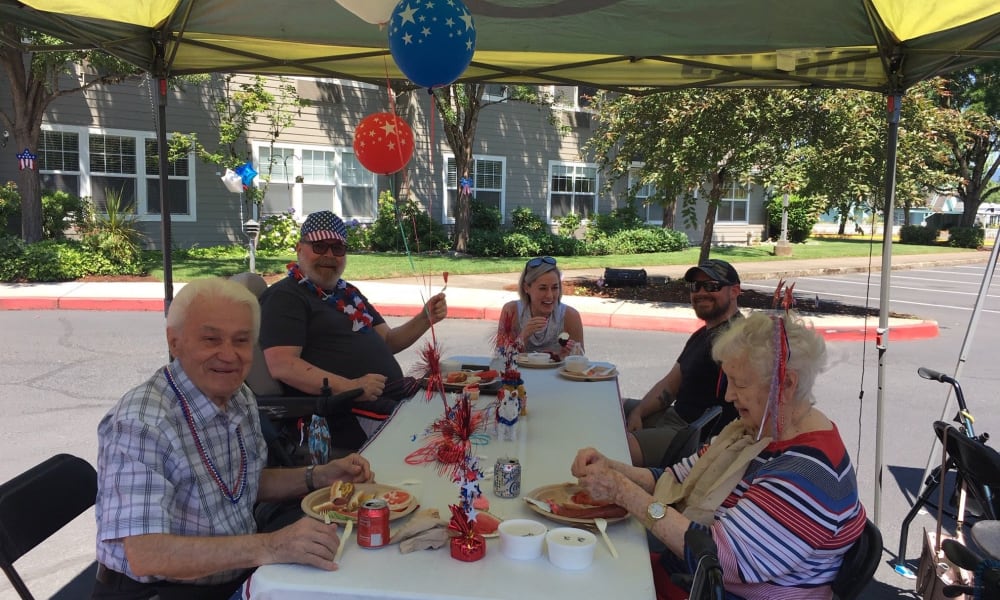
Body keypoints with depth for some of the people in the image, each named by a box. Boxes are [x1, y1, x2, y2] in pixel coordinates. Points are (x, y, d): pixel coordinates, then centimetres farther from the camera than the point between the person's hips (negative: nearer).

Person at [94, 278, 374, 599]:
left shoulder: (241, 398, 0)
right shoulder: (140, 424, -24)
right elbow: (145, 555, -30)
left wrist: (319, 477, 0)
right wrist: (269, 548, -38)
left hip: (238, 573, 7)